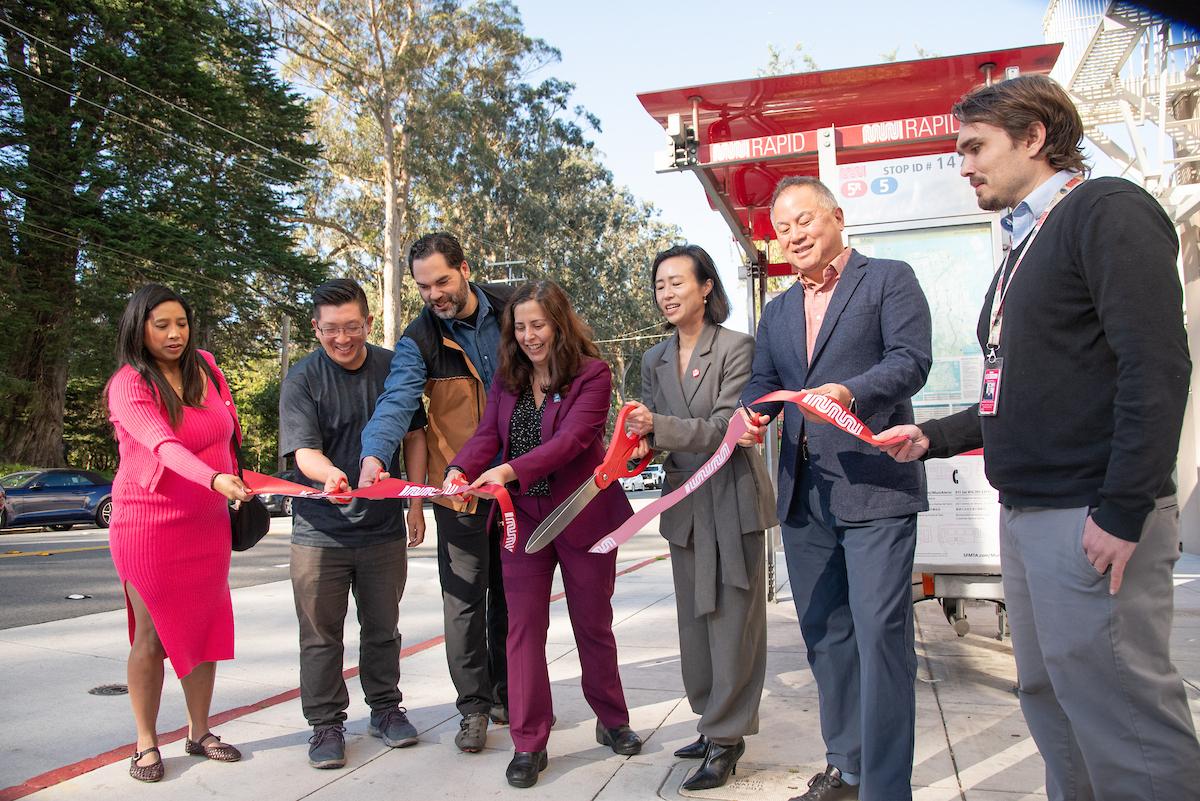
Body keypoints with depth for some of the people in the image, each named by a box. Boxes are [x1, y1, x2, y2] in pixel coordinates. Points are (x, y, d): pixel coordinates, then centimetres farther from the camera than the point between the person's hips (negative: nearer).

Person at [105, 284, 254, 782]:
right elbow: (163, 444, -30)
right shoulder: (128, 385, -13)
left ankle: (199, 733, 22)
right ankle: (146, 744, 16)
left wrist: (234, 486, 15)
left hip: (207, 522, 5)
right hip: (149, 522, -4)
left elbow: (226, 429, 17)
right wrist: (214, 479, -45)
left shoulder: (205, 367, 4)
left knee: (205, 628, 8)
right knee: (152, 635, 1)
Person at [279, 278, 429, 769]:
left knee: (382, 627, 16)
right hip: (320, 530, -2)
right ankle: (326, 724, 22)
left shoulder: (392, 368, 0)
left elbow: (414, 435, 8)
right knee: (321, 634, 6)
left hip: (384, 526, 3)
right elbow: (303, 450, -17)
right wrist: (329, 474, -40)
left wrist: (415, 503, 3)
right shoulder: (301, 379, -9)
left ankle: (385, 708, 33)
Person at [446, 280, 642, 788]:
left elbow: (572, 438, -22)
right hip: (523, 519, 3)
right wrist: (460, 472, -24)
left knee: (593, 624, 12)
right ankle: (528, 743, 15)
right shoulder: (507, 380, 7)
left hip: (584, 516, -3)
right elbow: (486, 436, -2)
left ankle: (612, 722, 33)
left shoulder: (592, 373, -9)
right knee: (524, 627, 3)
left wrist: (510, 470, -34)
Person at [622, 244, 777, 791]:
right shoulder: (654, 360, 9)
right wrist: (643, 444, -11)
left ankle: (727, 738, 12)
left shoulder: (737, 348, -9)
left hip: (733, 499, -6)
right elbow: (651, 431, 12)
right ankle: (712, 722, 29)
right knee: (695, 620, 14)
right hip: (684, 503, 6)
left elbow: (725, 428, -17)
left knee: (732, 623, 0)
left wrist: (660, 427, -29)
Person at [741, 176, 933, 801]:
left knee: (880, 633, -8)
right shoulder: (777, 311, 20)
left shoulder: (890, 279, 2)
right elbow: (763, 380, 14)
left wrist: (851, 392, -29)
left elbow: (911, 359, -11)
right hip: (803, 494, 7)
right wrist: (751, 412, -9)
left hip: (875, 488, -6)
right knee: (824, 634, 14)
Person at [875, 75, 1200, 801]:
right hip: (1028, 515, 9)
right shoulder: (1025, 249, 20)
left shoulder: (1107, 210, -7)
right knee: (1049, 699, 15)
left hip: (1092, 520, -9)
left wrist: (1122, 512, -21)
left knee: (1123, 715, -3)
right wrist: (934, 438, 14)